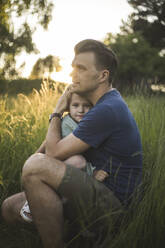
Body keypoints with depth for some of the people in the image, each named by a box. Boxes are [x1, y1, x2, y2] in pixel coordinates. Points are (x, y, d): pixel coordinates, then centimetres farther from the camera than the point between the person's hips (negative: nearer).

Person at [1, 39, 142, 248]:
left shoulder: (107, 110, -20)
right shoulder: (109, 103, 14)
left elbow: (53, 153, -17)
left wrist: (57, 113, -2)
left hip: (112, 204, -10)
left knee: (35, 166, -29)